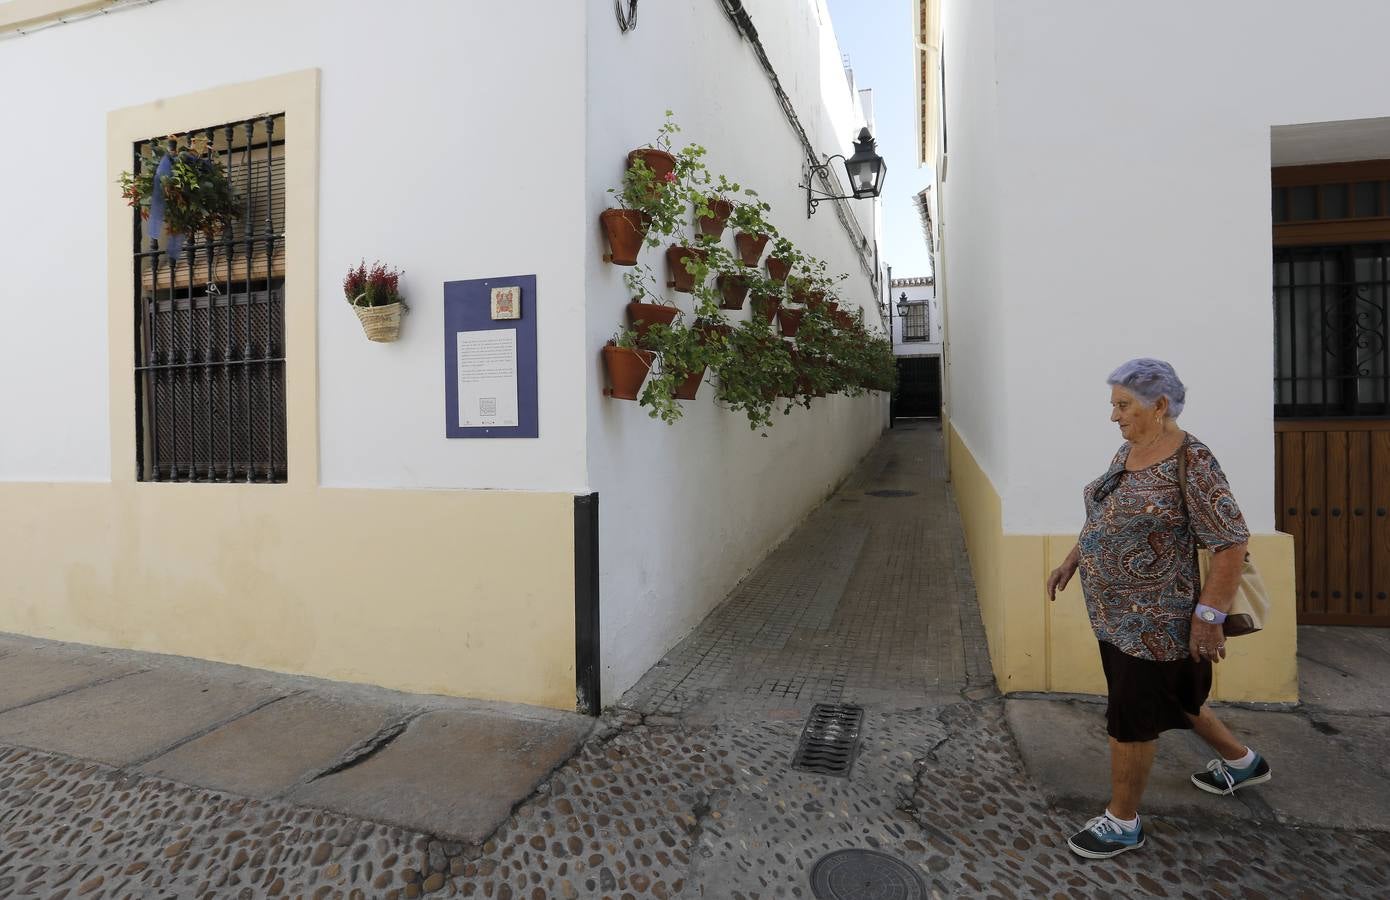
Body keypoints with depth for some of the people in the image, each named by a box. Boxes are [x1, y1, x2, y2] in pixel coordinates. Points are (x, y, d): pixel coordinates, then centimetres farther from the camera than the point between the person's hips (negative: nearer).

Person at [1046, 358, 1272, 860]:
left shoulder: (1191, 463, -21)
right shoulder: (1128, 451, 5)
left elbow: (1232, 543, -21)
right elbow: (1105, 515, 17)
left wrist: (1208, 617, -21)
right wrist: (1072, 560, 13)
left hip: (1152, 619, -9)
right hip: (1115, 612, 9)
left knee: (1131, 718, 4)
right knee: (1168, 698, 26)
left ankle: (1123, 823, 23)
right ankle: (1243, 762, 51)